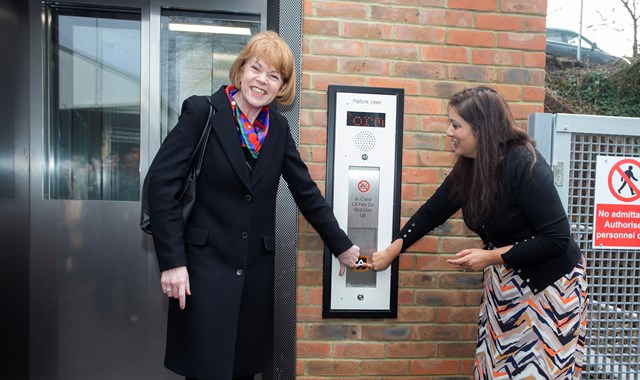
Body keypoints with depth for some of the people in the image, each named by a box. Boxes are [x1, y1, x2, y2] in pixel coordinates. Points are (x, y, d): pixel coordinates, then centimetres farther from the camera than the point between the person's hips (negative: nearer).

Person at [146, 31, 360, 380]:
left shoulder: (278, 127, 6)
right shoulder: (202, 112, -6)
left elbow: (306, 190, 10)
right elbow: (161, 182, -10)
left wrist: (342, 246, 13)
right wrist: (172, 261, -14)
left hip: (257, 269, 5)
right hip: (205, 264, -4)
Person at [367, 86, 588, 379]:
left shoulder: (525, 165, -24)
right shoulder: (467, 168, -3)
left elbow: (556, 239, -21)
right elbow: (432, 212, 6)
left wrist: (490, 257, -23)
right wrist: (391, 252, 8)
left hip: (548, 286, -6)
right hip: (504, 286, 6)